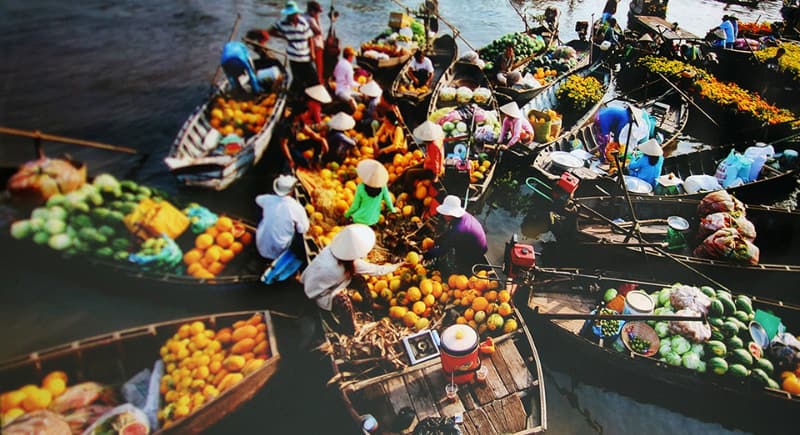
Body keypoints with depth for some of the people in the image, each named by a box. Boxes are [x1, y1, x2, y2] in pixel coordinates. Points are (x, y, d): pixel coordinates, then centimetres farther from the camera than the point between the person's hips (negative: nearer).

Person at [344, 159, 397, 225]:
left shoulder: (361, 187, -27)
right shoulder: (382, 185, -21)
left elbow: (355, 206, -15)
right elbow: (387, 199, -6)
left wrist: (347, 214, 5)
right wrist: (392, 209, 15)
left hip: (360, 219, -4)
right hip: (374, 219, 4)